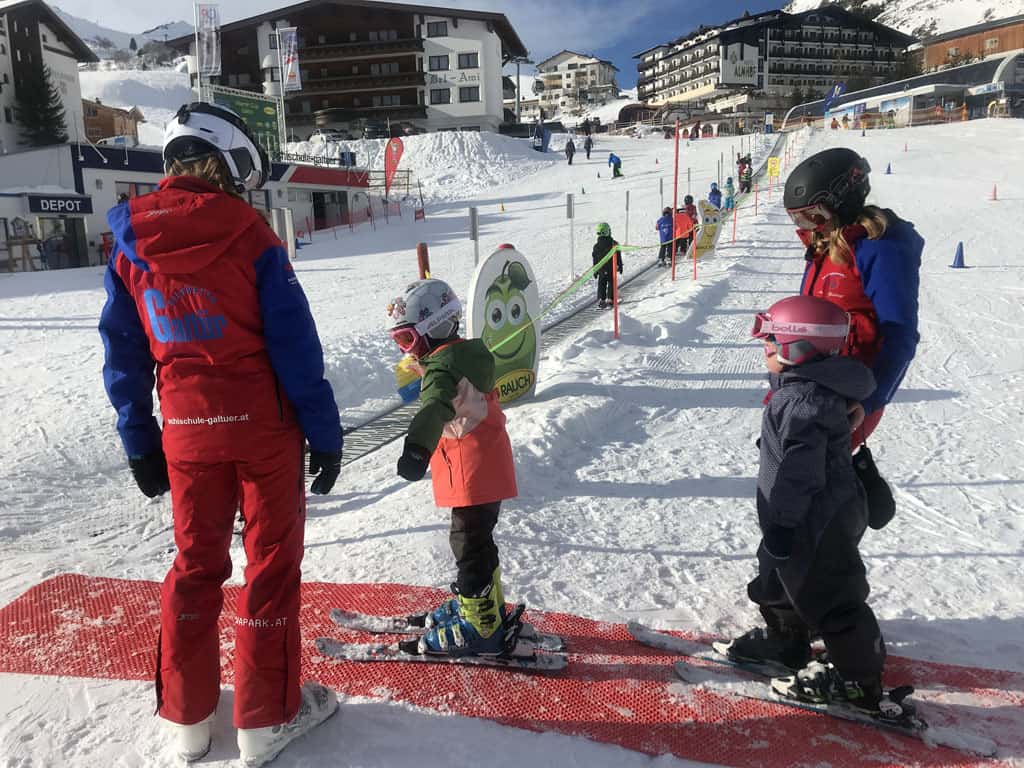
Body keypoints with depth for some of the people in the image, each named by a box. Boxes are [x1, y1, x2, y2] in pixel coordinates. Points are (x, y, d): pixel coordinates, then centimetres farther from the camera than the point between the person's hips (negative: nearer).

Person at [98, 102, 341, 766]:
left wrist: (140, 444, 14)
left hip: (186, 431, 5)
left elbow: (123, 355, 7)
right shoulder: (247, 233, -11)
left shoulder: (130, 241, 3)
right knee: (271, 560, 8)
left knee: (195, 563, 17)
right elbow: (295, 344, -13)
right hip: (264, 425, -4)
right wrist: (325, 434, -6)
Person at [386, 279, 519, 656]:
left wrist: (416, 448, -53)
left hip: (473, 473, -10)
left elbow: (436, 406, -40)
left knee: (470, 544, 0)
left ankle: (479, 627, 11)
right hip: (486, 467, 10)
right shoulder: (465, 354, 11)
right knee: (475, 538, 21)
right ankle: (488, 607, 37)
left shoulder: (443, 364, -20)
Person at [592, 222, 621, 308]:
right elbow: (618, 257, -3)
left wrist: (595, 271, 11)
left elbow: (595, 260, 2)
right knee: (611, 284, 10)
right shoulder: (614, 244, -10)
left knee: (601, 285, 9)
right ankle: (610, 300, 8)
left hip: (601, 270, 2)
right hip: (612, 269, -1)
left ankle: (601, 300, -1)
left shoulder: (596, 246, -5)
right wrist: (620, 266, 9)